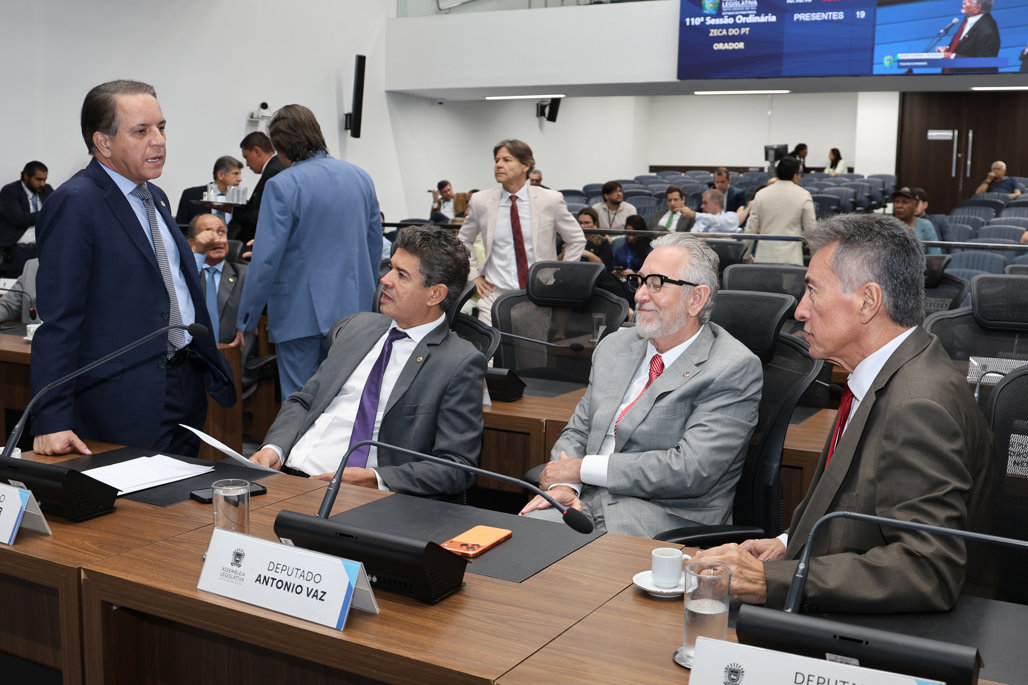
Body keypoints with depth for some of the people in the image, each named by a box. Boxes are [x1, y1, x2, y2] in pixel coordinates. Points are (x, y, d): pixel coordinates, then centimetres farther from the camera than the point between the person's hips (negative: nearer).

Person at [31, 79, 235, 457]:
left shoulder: (155, 197, 13)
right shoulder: (74, 204, -14)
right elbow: (58, 322, -18)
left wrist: (214, 371, 19)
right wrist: (52, 422, -21)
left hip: (187, 386, 8)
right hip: (127, 405, -8)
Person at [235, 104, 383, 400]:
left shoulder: (282, 186, -12)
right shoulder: (361, 177, 6)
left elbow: (265, 259, -14)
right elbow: (375, 246, 13)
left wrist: (246, 320, -5)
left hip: (300, 314, -5)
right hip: (353, 309, 6)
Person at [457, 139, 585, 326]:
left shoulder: (551, 200, -2)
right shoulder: (481, 201, 2)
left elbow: (577, 240, 10)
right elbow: (463, 241, 19)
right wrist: (474, 275, 10)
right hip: (496, 295, 1)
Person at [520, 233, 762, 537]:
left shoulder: (734, 369, -7)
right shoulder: (615, 347, 15)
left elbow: (691, 470, -17)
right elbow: (577, 433, 16)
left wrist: (581, 468, -12)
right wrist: (563, 485, -8)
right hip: (586, 503, 6)